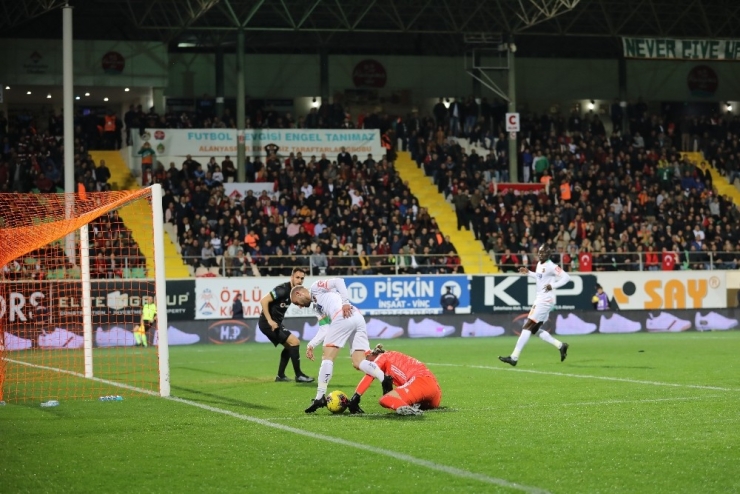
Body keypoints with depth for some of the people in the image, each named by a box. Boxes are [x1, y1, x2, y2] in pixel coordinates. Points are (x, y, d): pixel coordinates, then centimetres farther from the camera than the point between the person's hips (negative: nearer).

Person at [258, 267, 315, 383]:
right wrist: (270, 320, -26)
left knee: (289, 345, 20)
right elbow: (264, 301, -24)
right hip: (268, 323, -10)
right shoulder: (283, 289, -19)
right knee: (295, 342, -13)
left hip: (275, 323, 10)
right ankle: (298, 375, -6)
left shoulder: (294, 291, 8)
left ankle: (280, 376, 25)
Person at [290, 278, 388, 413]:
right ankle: (387, 381, -22)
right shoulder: (317, 307, 37)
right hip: (358, 319, 8)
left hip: (344, 316, -8)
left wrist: (345, 302, -10)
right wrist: (311, 345, 15)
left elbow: (338, 281, 1)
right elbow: (324, 330, 25)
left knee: (327, 357, -1)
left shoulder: (315, 287, 17)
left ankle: (320, 397, -2)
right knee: (358, 363, -1)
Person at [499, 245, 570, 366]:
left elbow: (566, 277, -19)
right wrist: (528, 273, 20)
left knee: (527, 327, -11)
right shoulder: (540, 265, 13)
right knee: (534, 329, 12)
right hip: (539, 299, 10)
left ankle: (514, 357, -12)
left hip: (545, 300, -10)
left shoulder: (551, 266, -14)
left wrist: (553, 286, -28)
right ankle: (560, 345, 20)